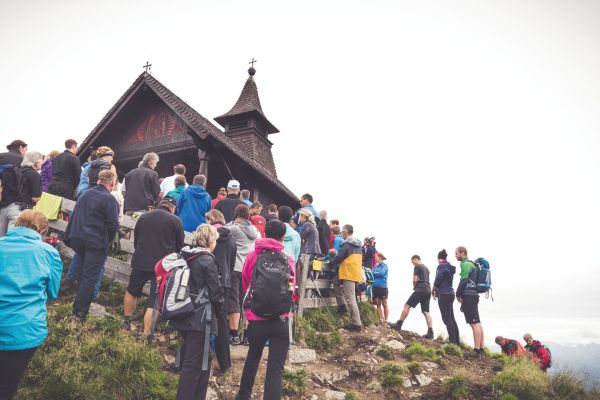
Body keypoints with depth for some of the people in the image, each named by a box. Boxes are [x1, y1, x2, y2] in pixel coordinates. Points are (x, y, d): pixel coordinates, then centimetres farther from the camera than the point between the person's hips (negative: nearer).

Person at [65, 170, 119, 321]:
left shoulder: (85, 194, 11)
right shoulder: (109, 199, -13)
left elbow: (74, 217, 17)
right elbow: (113, 225, -15)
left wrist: (69, 238, 25)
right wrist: (107, 240, 3)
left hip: (78, 239, 8)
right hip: (96, 243, -7)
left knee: (84, 270, 25)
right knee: (90, 276, 0)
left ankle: (81, 302, 36)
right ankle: (79, 312, 4)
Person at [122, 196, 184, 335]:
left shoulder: (143, 217, 7)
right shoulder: (175, 221, -4)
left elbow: (135, 242, 17)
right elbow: (180, 246, 2)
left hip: (140, 261, 4)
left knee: (132, 291, 26)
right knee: (154, 302, 2)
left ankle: (126, 322, 40)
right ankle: (146, 335, 4)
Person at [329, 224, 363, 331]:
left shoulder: (346, 244, -12)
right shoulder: (357, 245, 15)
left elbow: (338, 258, -13)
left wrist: (329, 262, 6)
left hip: (349, 274, -9)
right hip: (356, 273, 9)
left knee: (350, 298, -6)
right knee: (335, 281, 23)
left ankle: (356, 323, -5)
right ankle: (342, 305, 16)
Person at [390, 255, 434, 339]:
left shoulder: (417, 267, 0)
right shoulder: (426, 268, 24)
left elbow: (415, 280, -8)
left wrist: (414, 287, 10)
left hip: (420, 289, -8)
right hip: (428, 290, 8)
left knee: (407, 305, -6)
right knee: (426, 311, 4)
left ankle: (399, 324, -8)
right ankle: (430, 332, -5)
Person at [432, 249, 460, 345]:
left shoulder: (441, 266, -11)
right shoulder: (450, 267, 15)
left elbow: (437, 281, -12)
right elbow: (447, 281, 14)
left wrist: (433, 291, 4)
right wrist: (438, 291, 11)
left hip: (444, 294, -9)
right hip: (450, 293, 9)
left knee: (447, 319, -7)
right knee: (452, 318, 12)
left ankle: (453, 342, -8)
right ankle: (457, 341, 15)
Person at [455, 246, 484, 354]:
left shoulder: (466, 264, -11)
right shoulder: (470, 264, 20)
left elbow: (463, 281, -17)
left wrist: (458, 294, -7)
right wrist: (461, 294, 13)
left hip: (469, 295, -10)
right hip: (473, 295, 10)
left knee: (474, 323, -10)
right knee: (477, 323, 11)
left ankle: (477, 349, -9)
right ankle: (481, 347, 16)